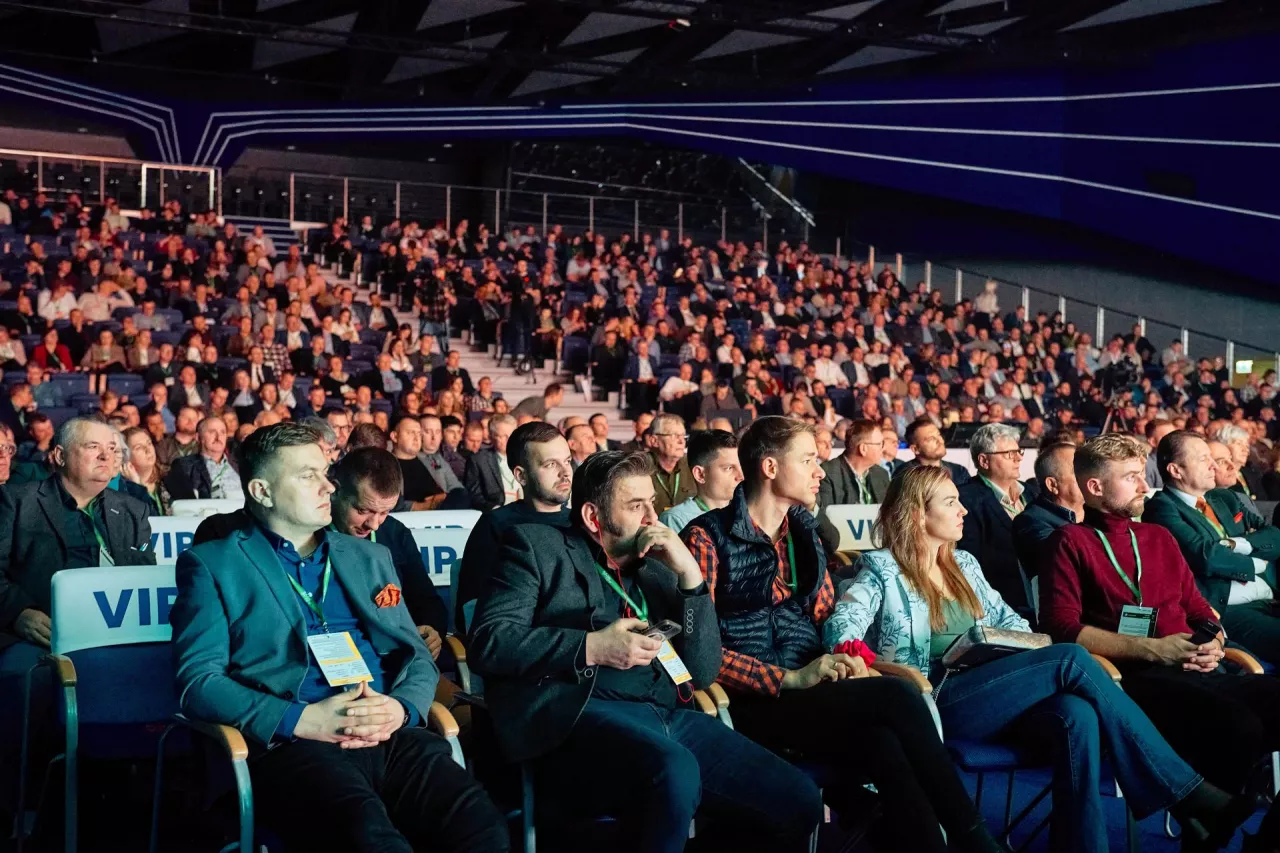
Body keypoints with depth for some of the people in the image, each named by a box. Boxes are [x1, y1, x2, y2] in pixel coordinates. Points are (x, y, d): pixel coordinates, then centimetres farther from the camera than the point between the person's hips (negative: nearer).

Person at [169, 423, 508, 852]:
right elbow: (197, 683, 0)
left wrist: (400, 708, -4)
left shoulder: (370, 557, 24)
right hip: (291, 746, -4)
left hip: (391, 737, 4)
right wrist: (299, 720, -14)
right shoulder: (213, 564, 10)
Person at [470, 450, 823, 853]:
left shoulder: (656, 570, 23)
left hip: (667, 716, 5)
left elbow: (703, 673, 16)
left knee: (799, 800, -13)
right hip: (579, 714, -5)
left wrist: (690, 575, 6)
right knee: (674, 770, -37)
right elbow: (489, 642, -3)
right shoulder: (536, 545, 10)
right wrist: (591, 648, -13)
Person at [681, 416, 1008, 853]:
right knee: (896, 697, -26)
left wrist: (848, 659, -4)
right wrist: (790, 679, -18)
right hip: (756, 702, -6)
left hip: (813, 692, 6)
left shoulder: (804, 533, 18)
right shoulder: (707, 536, -4)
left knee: (881, 744, -29)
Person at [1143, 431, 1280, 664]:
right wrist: (1256, 563, 1)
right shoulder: (1162, 507, -3)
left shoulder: (1224, 498, 22)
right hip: (1224, 611, -8)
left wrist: (1238, 544, -5)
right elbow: (1206, 556, -16)